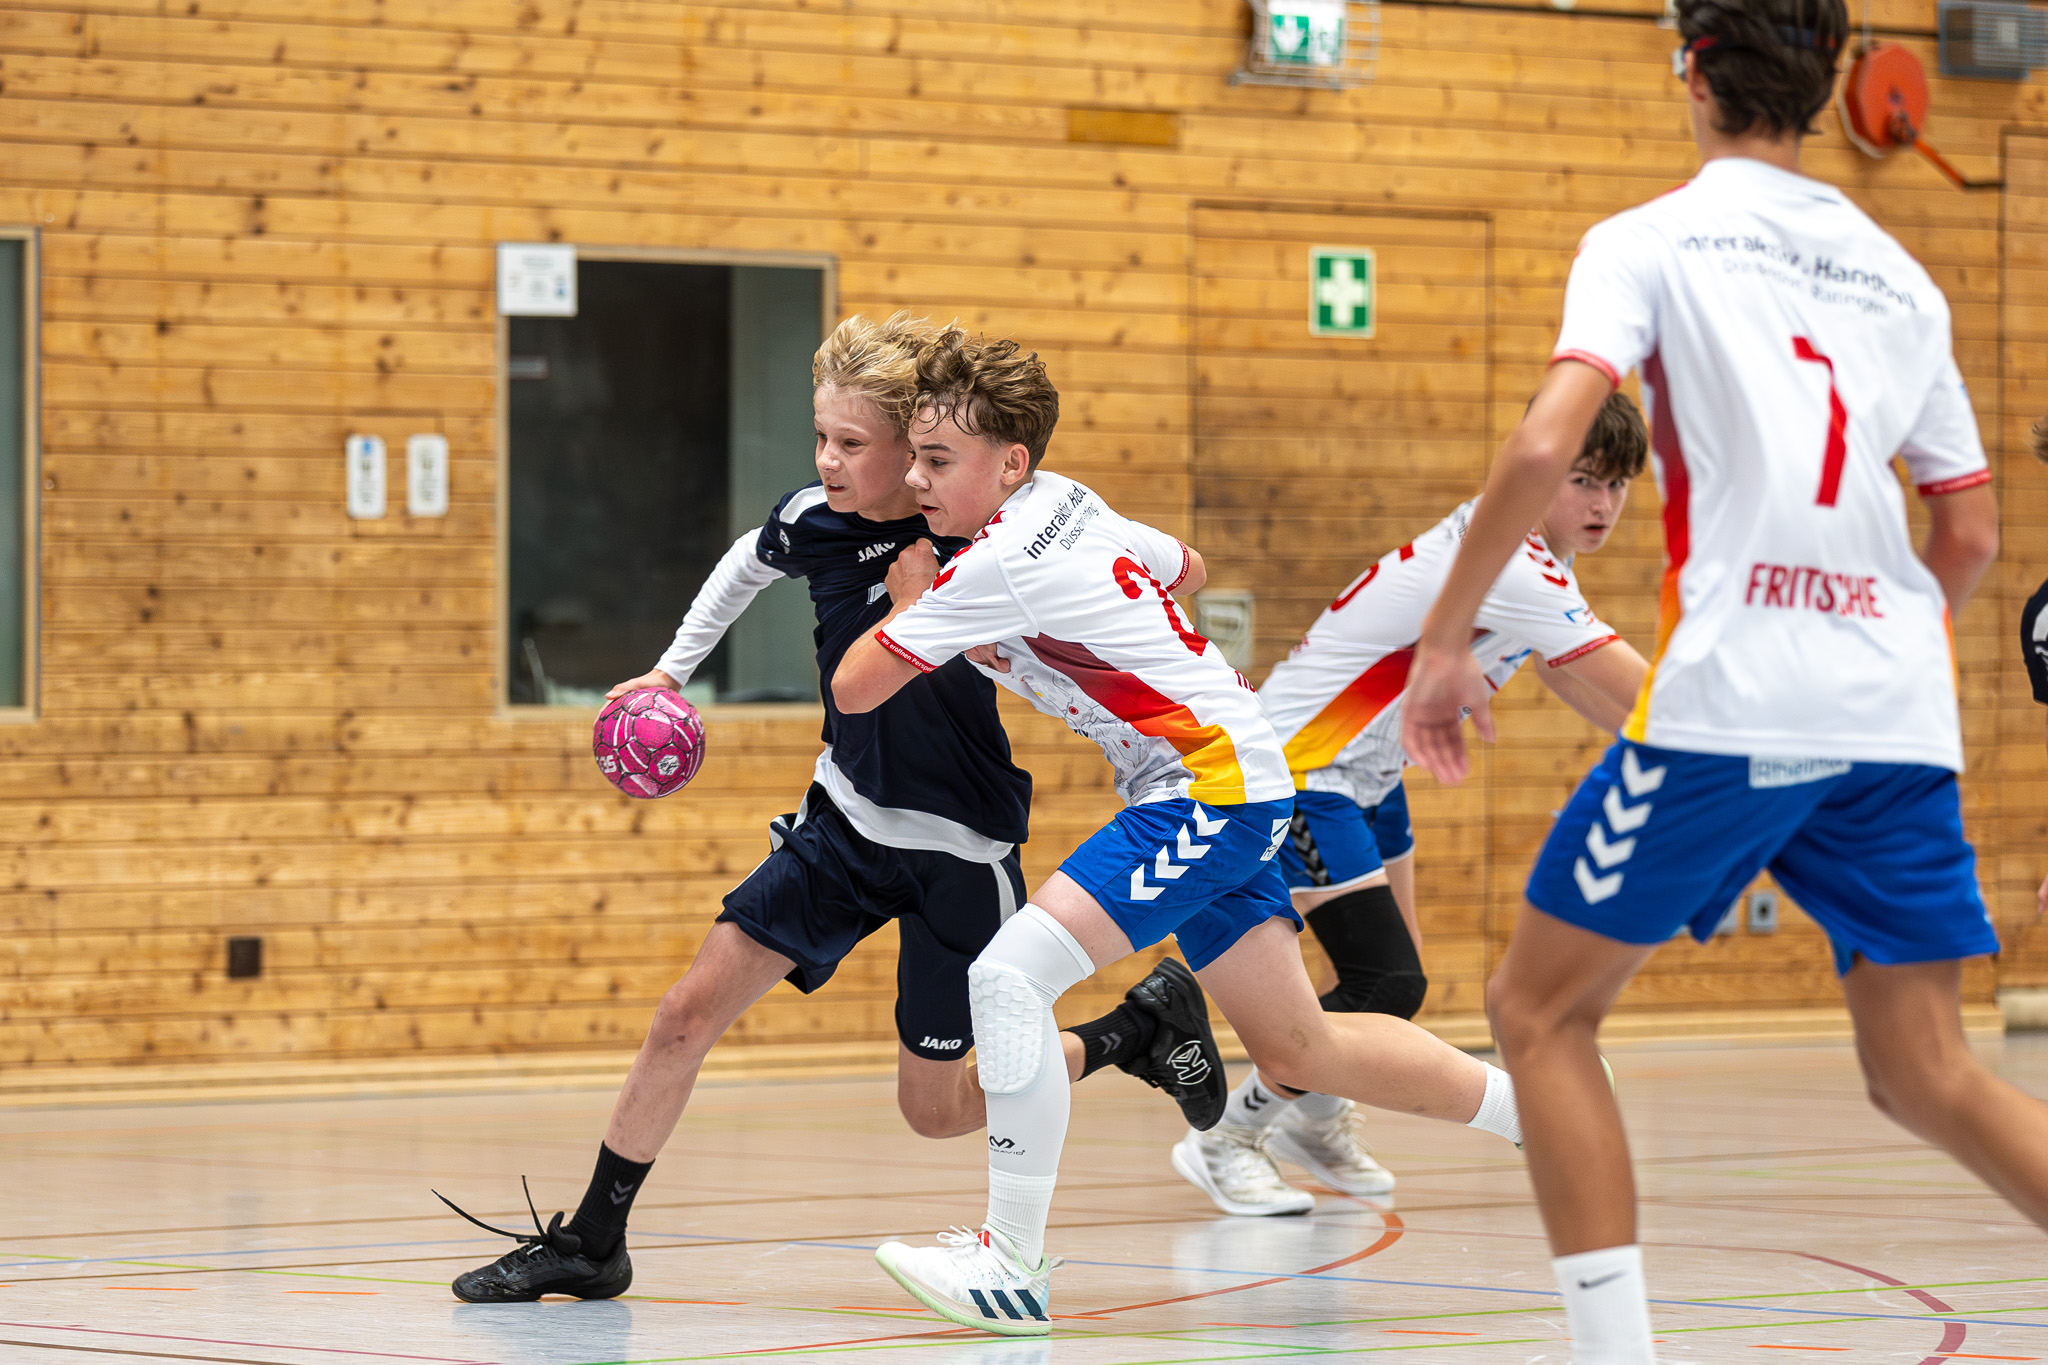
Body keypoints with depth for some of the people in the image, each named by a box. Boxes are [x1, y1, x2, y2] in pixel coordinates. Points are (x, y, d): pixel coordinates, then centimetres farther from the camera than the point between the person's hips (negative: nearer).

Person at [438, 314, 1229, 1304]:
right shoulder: (814, 521, -9)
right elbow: (748, 563, 17)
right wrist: (673, 667, 19)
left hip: (960, 849, -4)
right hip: (845, 819, 4)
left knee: (935, 1107, 4)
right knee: (687, 1014, -4)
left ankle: (1141, 1027, 26)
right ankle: (588, 1244, 8)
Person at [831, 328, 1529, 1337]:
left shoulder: (997, 567, -20)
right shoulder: (1064, 502, 8)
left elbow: (854, 689, -14)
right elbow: (1184, 567, 26)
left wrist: (904, 600, 3)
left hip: (1212, 782, -10)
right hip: (1239, 782, 10)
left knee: (1010, 974, -20)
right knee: (1299, 1049, 18)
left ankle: (1013, 1263, -19)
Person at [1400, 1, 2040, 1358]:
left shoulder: (1651, 241, 2)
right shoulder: (1899, 277, 17)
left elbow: (1547, 444, -13)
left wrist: (1445, 636, -4)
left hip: (1727, 702, -5)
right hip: (1899, 720, 5)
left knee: (1540, 1007, 9)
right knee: (1924, 1069, 8)